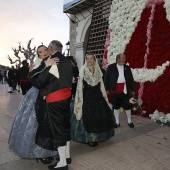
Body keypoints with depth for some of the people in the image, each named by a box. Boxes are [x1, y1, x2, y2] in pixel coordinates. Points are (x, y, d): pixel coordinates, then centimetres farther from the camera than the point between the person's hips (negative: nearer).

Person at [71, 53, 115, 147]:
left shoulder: (98, 71, 6)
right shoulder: (82, 71, -5)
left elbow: (101, 86, 11)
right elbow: (80, 87, -6)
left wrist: (105, 97, 10)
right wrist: (80, 100, -9)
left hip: (97, 96, 4)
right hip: (87, 96, -4)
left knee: (101, 116, 5)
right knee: (88, 117, -1)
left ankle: (97, 136, 27)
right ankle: (89, 138, 18)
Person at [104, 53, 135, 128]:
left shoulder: (127, 68, 7)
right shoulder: (111, 67, -1)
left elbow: (131, 79, 9)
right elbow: (106, 78, 0)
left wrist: (133, 89, 6)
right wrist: (107, 89, -4)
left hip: (125, 91, 1)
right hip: (114, 91, -1)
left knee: (127, 106, 7)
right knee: (116, 106, 9)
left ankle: (129, 121, 26)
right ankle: (117, 122, 24)